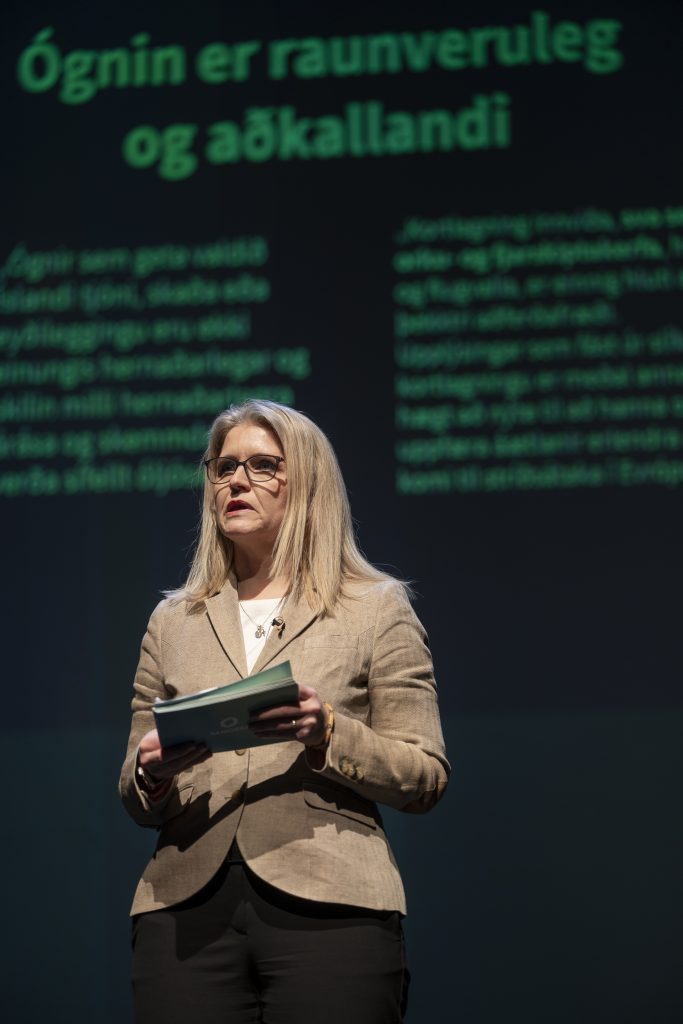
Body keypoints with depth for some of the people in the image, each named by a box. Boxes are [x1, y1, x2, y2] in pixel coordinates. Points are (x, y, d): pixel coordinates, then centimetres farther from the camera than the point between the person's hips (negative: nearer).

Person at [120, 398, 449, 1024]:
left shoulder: (377, 608, 10)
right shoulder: (173, 621, 19)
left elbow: (425, 778, 4)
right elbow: (137, 801, 20)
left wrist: (328, 735, -12)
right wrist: (151, 775, -4)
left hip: (327, 906, -2)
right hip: (187, 907, 3)